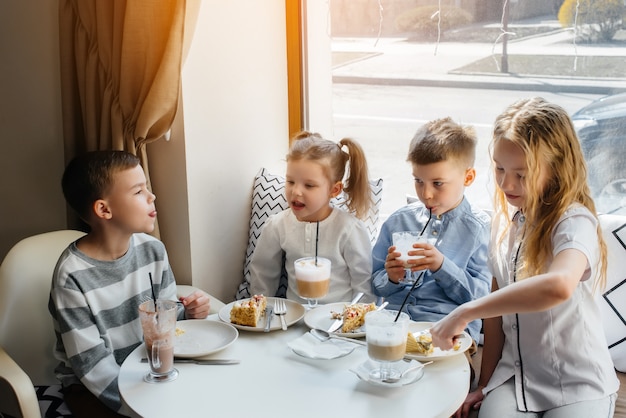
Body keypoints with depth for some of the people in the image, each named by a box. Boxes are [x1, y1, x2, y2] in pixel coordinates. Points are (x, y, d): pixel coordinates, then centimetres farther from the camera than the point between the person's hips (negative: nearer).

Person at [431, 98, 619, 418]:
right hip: (514, 376, 4)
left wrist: (466, 312, -38)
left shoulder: (575, 223, -18)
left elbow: (559, 285, -42)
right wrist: (485, 385, 9)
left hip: (577, 385, -4)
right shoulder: (506, 220, 3)